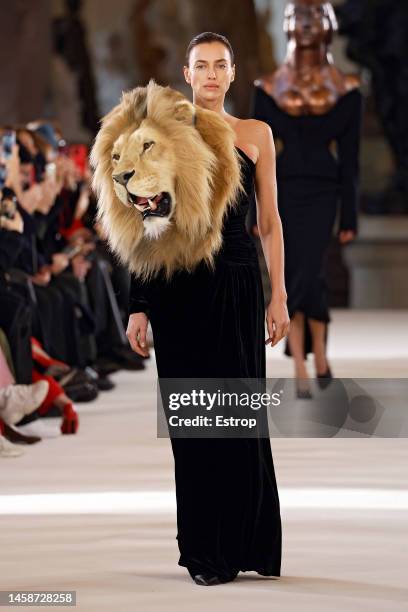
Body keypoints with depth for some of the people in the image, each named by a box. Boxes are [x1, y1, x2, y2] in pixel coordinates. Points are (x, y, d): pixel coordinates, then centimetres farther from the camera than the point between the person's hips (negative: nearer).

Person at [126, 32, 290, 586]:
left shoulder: (256, 135, 8)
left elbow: (270, 222, 8)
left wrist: (279, 296, -1)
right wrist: (139, 306, -2)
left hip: (238, 285, 0)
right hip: (179, 285, 0)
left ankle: (247, 545, 11)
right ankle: (206, 552, 9)